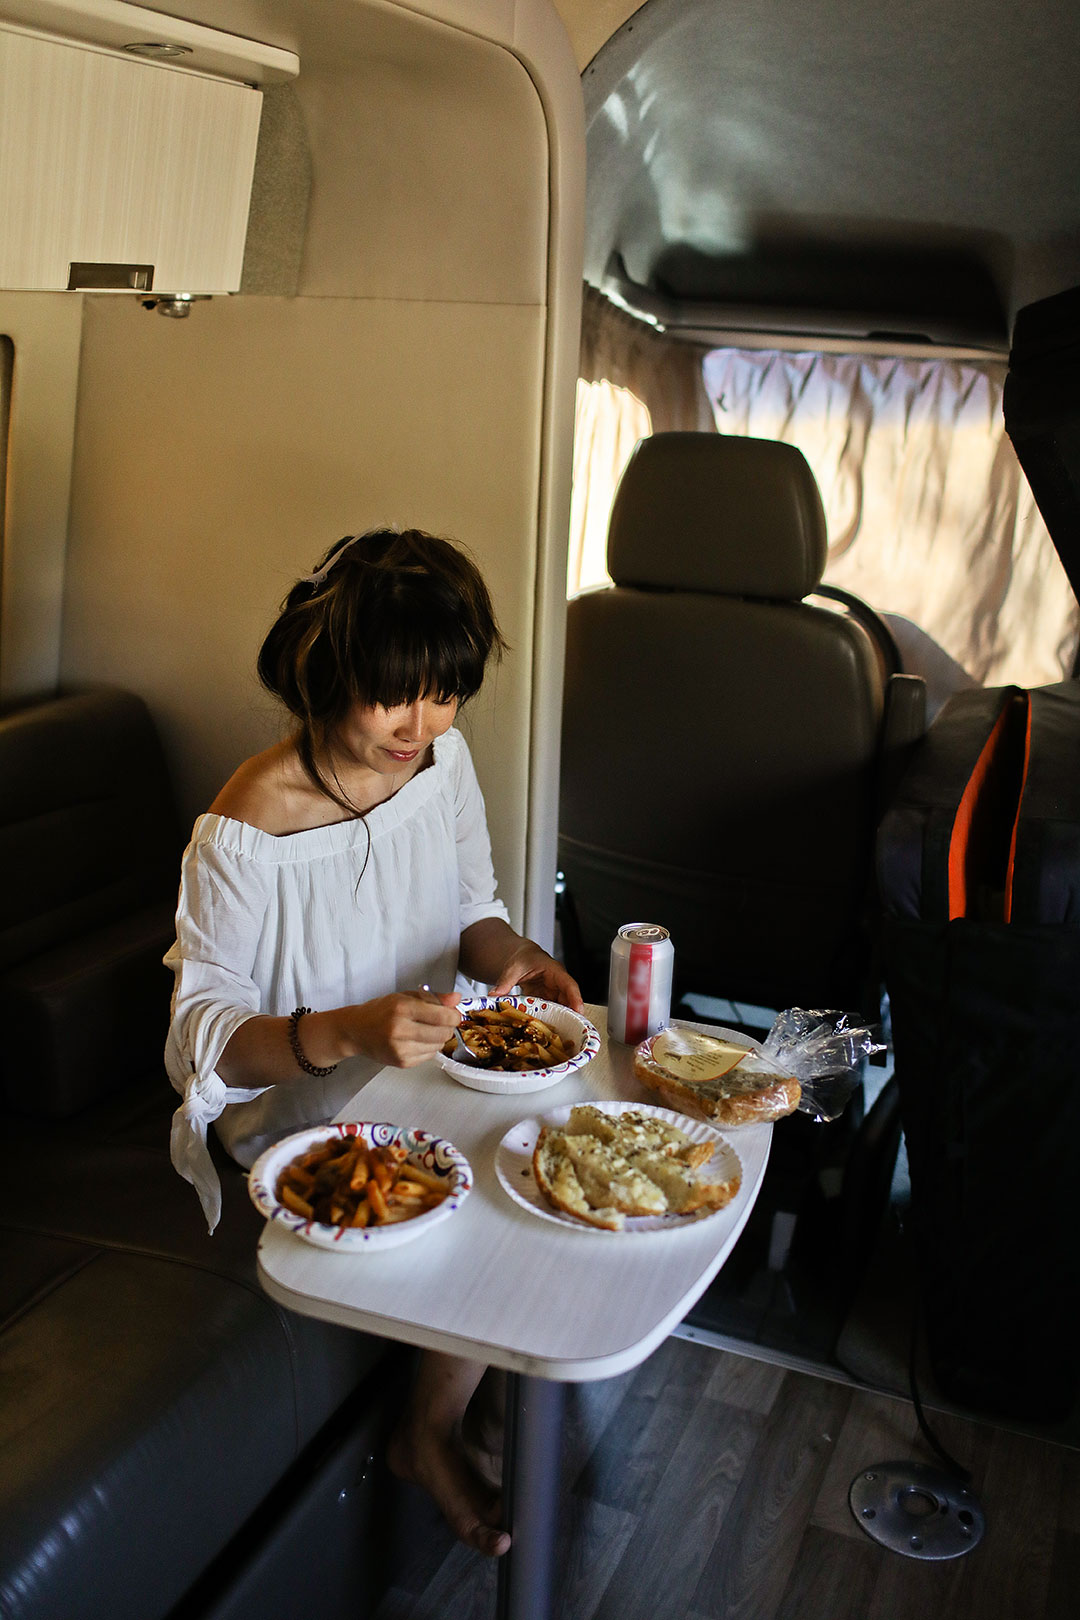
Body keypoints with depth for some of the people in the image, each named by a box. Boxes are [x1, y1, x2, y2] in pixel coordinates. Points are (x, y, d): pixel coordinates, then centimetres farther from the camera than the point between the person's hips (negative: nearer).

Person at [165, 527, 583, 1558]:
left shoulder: (442, 758, -8)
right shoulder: (246, 834, -27)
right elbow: (205, 1026, -22)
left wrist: (503, 951, -18)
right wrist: (348, 1032, -40)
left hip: (428, 1056, 6)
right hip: (303, 1105, -6)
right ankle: (429, 1435, 10)